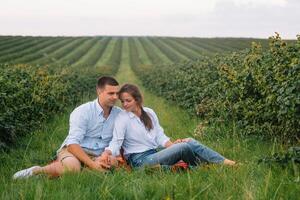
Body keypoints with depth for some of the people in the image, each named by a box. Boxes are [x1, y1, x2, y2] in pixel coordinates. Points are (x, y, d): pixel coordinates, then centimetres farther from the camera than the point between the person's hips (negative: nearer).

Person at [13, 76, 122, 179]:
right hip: (74, 150, -5)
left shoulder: (119, 114, 6)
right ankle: (37, 171, -13)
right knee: (72, 166, -41)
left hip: (97, 156, 5)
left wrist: (116, 156, -13)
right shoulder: (83, 112, -9)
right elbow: (72, 143, -18)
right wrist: (92, 164, -29)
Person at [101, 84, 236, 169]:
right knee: (185, 146, -19)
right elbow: (116, 142, -15)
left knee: (189, 141, -15)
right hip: (140, 160, -6)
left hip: (154, 154, 6)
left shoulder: (149, 113, 10)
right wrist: (106, 155, -35)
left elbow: (160, 137, 11)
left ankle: (225, 162, -14)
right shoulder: (122, 117, -6)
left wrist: (173, 145, -9)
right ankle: (223, 163, -8)